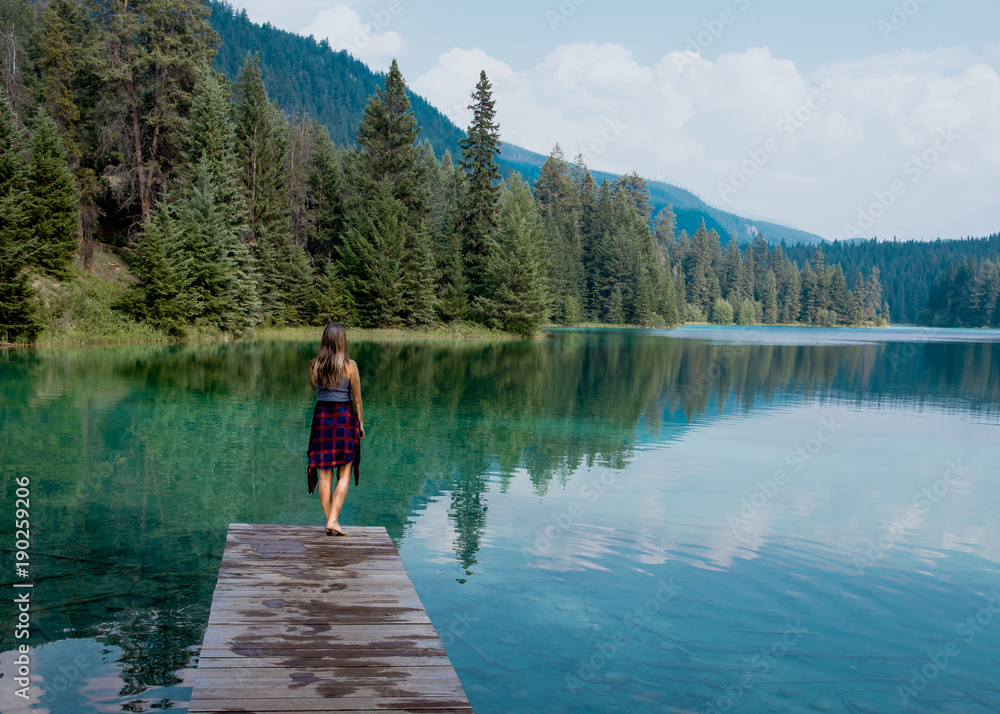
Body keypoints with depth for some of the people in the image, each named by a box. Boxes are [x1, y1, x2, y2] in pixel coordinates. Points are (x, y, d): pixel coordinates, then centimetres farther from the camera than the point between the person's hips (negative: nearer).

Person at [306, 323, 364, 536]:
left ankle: (329, 521, 10)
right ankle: (333, 520, -4)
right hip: (344, 417, -3)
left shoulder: (313, 365, -1)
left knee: (325, 474, 8)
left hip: (321, 416, 3)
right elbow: (356, 398, -3)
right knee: (344, 474, 6)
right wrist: (360, 423, 8)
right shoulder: (350, 365, -9)